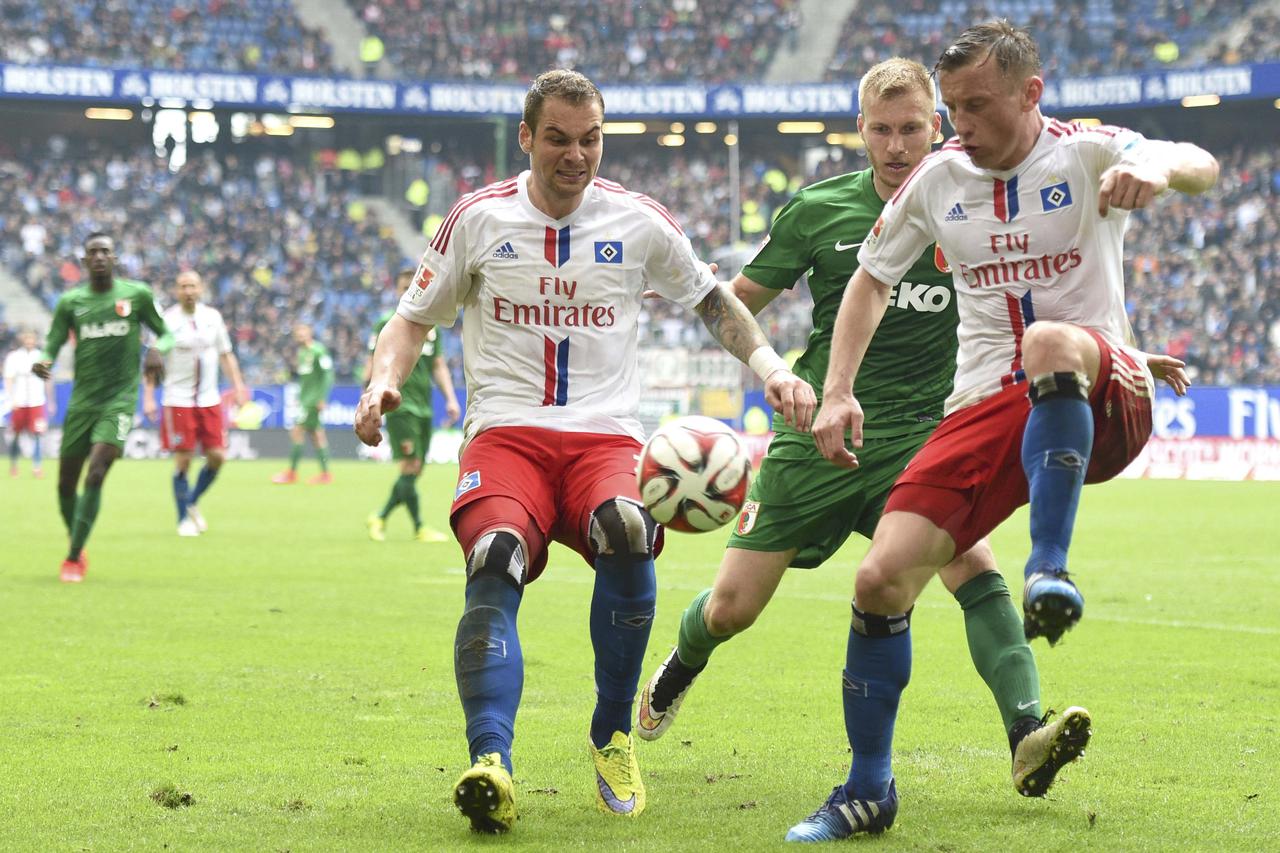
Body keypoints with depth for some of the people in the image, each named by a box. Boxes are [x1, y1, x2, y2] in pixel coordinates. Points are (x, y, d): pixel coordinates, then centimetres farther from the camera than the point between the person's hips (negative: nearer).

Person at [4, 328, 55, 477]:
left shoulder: (41, 357, 4)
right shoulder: (13, 357, -2)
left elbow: (48, 381, 12)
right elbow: (8, 380, -7)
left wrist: (51, 402, 14)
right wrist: (11, 399, -21)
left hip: (37, 403, 1)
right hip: (19, 403, -1)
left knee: (36, 434, -10)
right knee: (15, 435, 7)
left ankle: (36, 467, -8)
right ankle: (13, 465, 25)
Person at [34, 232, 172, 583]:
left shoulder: (137, 294, 0)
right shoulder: (70, 302, 4)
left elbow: (165, 333, 10)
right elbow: (51, 346, 4)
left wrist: (158, 350, -13)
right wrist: (43, 362, -20)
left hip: (119, 400, -3)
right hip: (82, 401, 3)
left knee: (95, 476, -20)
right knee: (66, 484, 5)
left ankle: (73, 559, -15)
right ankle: (77, 548, 30)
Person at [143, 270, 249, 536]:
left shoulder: (213, 317, 5)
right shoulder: (168, 321, -6)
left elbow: (226, 354, 15)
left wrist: (238, 385, 7)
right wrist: (148, 397, -11)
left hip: (209, 399, 4)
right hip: (179, 401, -4)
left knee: (217, 457, -1)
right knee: (183, 460, -4)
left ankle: (193, 503, 23)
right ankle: (184, 519, 9)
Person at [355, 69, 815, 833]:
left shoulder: (640, 222, 8)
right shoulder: (480, 219, 7)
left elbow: (716, 303, 21)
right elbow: (416, 317, 15)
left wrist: (770, 366, 5)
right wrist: (384, 382, -4)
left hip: (606, 434, 0)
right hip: (506, 433, 0)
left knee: (625, 529, -35)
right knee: (495, 558, -32)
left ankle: (614, 736, -16)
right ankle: (491, 763, -45)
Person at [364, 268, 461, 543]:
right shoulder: (388, 323, -2)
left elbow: (438, 365, 20)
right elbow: (373, 364, -4)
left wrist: (451, 399, 10)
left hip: (424, 405, 7)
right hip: (400, 403, -7)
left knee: (415, 471, 5)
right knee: (411, 464, -12)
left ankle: (380, 518, 17)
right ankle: (419, 528, -9)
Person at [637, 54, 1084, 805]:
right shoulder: (819, 209, -1)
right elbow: (737, 304, 8)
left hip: (918, 434, -1)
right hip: (819, 435, 1)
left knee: (971, 562, -29)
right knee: (731, 607, 6)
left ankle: (1027, 734, -35)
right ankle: (683, 665, 42)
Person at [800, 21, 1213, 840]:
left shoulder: (1087, 152, -4)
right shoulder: (936, 179, 8)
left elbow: (1198, 166, -23)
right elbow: (871, 278, 22)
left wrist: (1158, 169, -48)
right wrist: (838, 392, 9)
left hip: (1100, 404, -4)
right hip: (987, 406, 4)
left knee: (1049, 342, -41)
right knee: (881, 579, -12)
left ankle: (1049, 569, -39)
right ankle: (867, 794, 5)